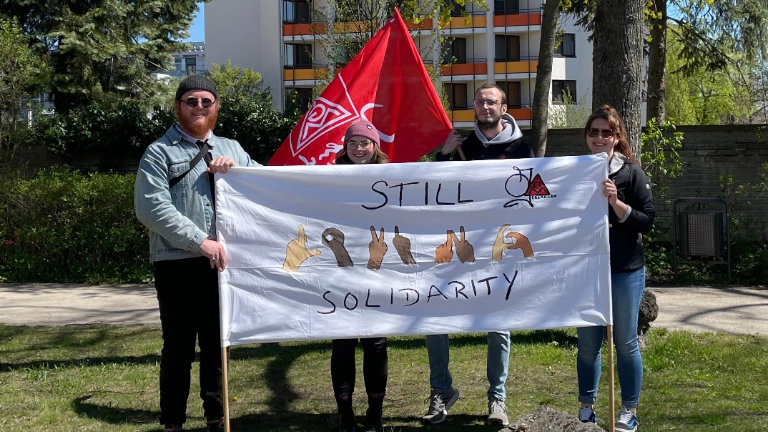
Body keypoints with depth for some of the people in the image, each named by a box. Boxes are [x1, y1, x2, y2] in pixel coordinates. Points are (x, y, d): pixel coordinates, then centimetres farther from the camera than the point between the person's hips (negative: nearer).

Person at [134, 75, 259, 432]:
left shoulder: (231, 149, 16)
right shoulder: (159, 152, -1)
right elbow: (152, 208, -13)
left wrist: (236, 170, -7)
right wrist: (201, 242, -18)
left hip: (222, 262, 5)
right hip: (178, 264, -5)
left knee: (217, 343, 13)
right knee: (179, 348, 1)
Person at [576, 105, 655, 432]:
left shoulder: (631, 173, -3)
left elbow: (647, 221, -9)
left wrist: (616, 202, -20)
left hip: (625, 271, -2)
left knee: (625, 342, 5)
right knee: (588, 343, 7)